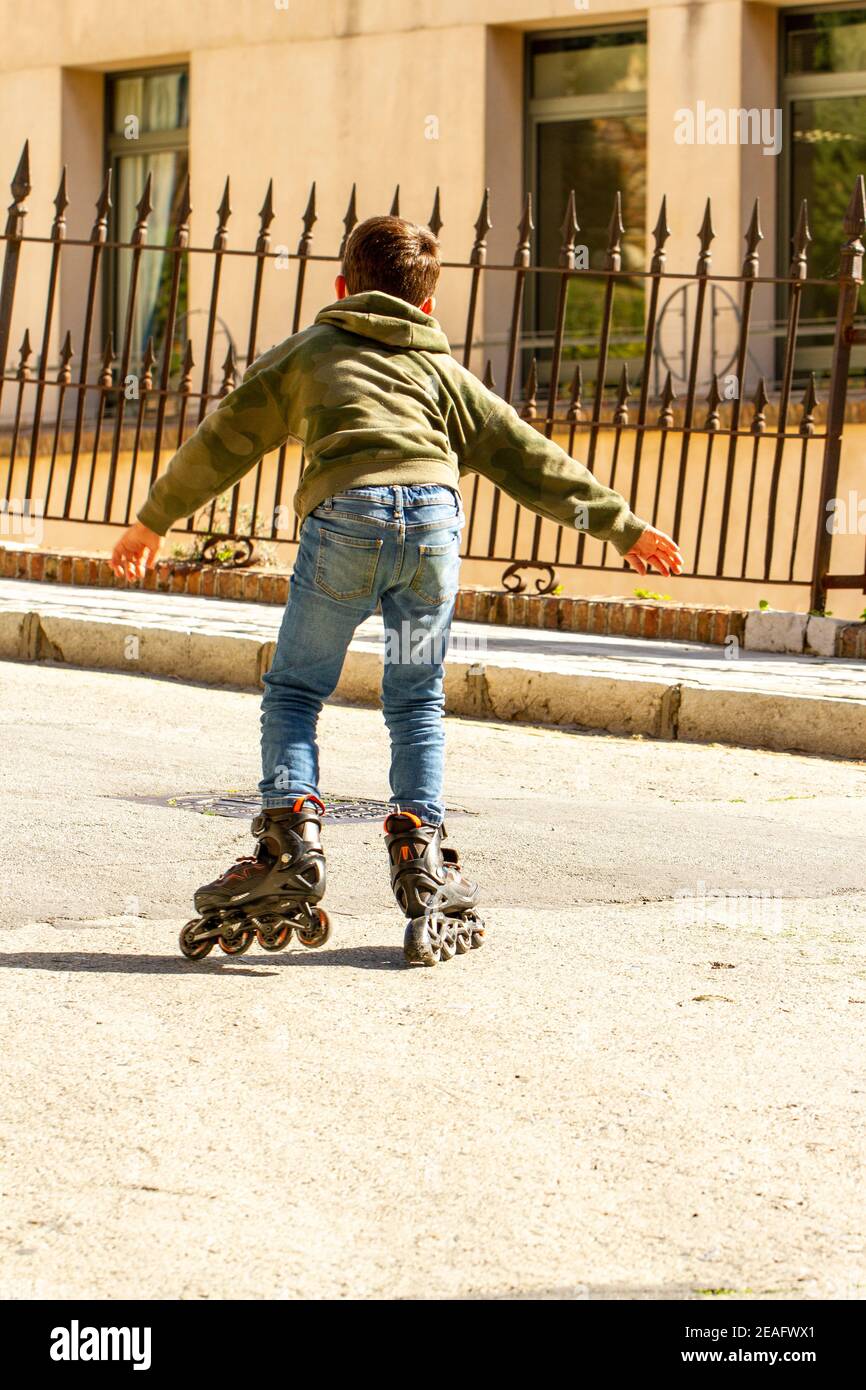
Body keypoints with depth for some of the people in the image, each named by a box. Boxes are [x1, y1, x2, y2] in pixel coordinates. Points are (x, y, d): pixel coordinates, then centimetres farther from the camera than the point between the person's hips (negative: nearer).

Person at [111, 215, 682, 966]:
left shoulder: (306, 352, 28)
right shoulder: (442, 370, 31)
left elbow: (223, 442, 31)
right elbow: (528, 457, 30)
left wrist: (152, 522, 41)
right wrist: (622, 525, 35)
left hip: (346, 515, -2)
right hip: (434, 512, 2)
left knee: (294, 690, 9)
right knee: (416, 700, 13)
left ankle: (290, 839, -6)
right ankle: (421, 855, 4)